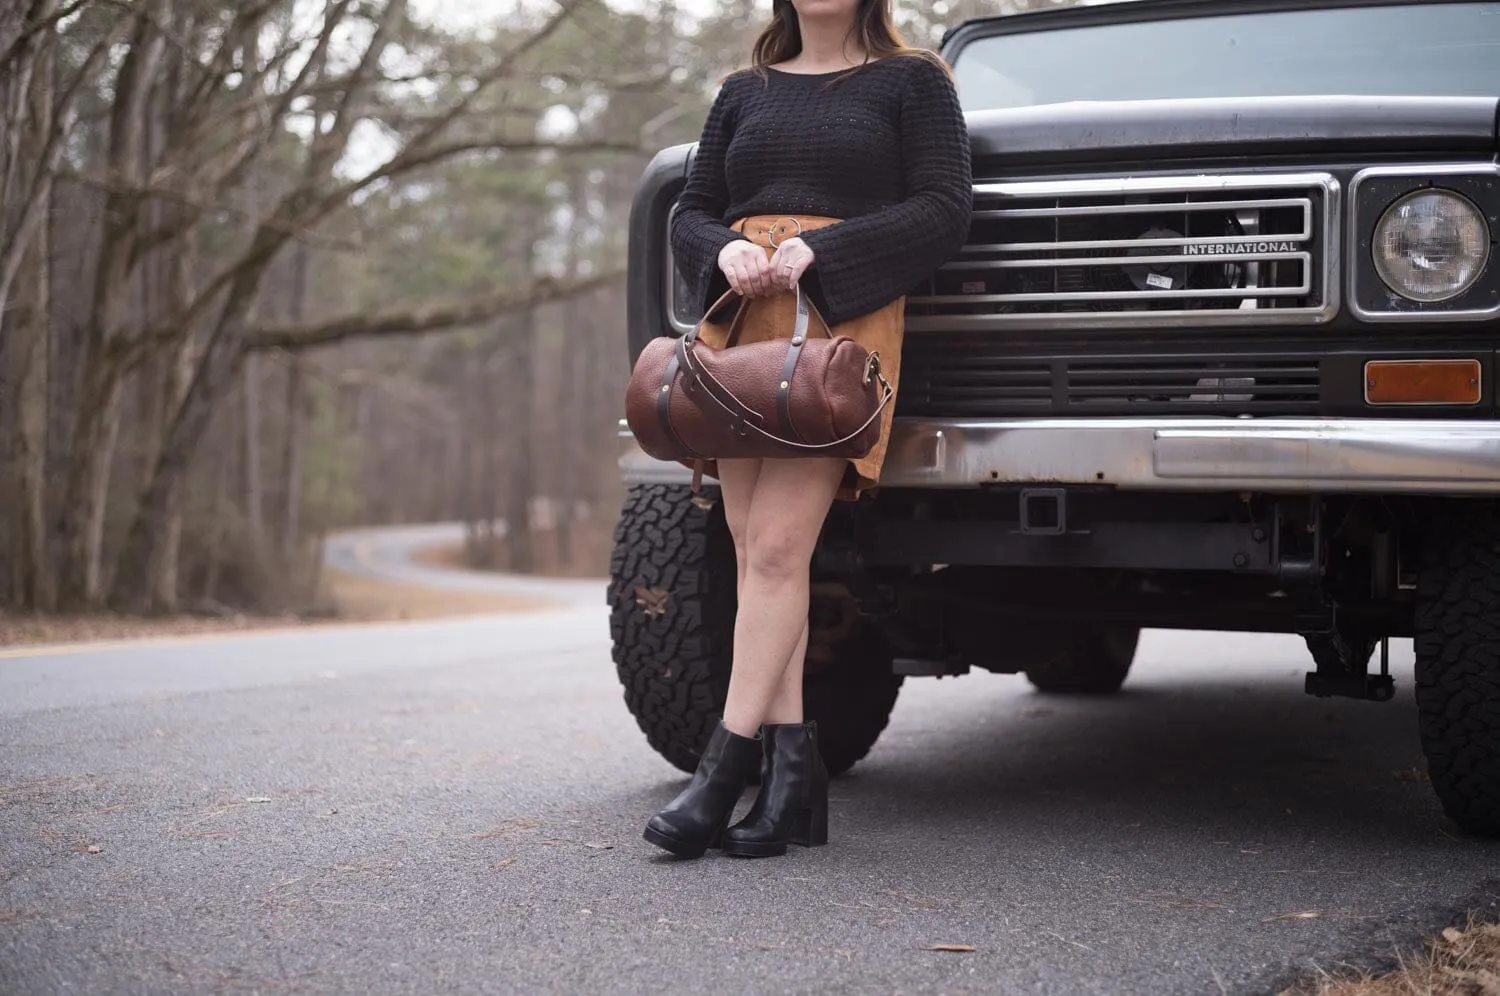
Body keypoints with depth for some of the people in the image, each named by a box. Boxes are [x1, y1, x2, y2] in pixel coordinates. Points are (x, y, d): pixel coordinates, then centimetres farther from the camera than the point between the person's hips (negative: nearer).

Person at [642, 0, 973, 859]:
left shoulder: (913, 80, 9)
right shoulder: (744, 93, 22)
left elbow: (945, 210, -2)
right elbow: (691, 213, 19)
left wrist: (815, 252, -12)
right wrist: (726, 253, -5)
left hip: (844, 324, -5)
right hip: (740, 325, 5)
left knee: (779, 547, -15)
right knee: (755, 552, -1)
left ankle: (727, 764, -13)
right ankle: (793, 769, 2)